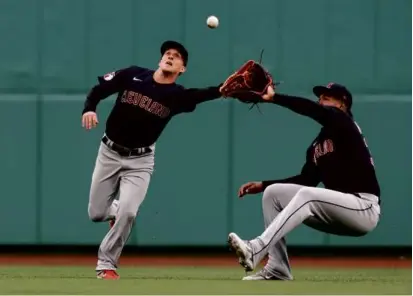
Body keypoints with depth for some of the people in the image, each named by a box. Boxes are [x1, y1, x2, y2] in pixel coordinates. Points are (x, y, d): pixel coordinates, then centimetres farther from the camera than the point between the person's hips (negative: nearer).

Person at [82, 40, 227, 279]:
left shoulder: (177, 95, -11)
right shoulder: (133, 75, -7)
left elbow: (204, 95, -30)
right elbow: (100, 89, -2)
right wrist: (89, 109, -22)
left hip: (139, 161, -1)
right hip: (109, 153, 1)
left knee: (127, 213, -19)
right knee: (97, 213, 4)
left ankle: (106, 265, -1)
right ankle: (117, 210, 41)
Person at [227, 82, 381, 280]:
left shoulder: (346, 125, -7)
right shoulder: (318, 143, 16)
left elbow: (313, 110, -26)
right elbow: (307, 180, 13)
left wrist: (273, 98, -29)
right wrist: (262, 184, 6)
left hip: (364, 208, -9)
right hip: (337, 210, 9)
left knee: (307, 195, -33)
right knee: (272, 192, 2)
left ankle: (255, 250, -44)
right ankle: (277, 269, -7)